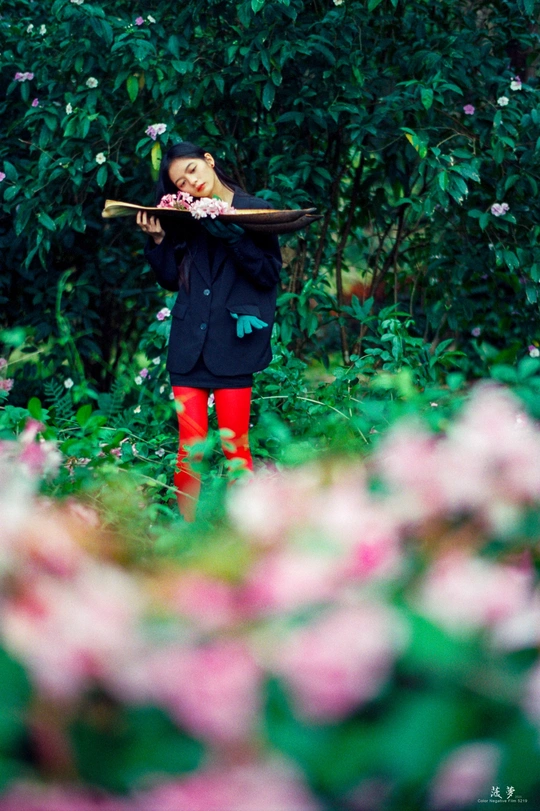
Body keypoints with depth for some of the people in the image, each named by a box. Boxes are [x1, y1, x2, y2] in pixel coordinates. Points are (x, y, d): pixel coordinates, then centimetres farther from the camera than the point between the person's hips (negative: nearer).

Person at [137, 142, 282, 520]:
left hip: (232, 345, -4)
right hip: (189, 347, 4)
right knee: (189, 447, 2)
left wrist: (233, 238, -17)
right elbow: (171, 279, 14)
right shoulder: (186, 218, 12)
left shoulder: (255, 210, 1)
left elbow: (271, 273, -6)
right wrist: (158, 240, -2)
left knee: (235, 446, -2)